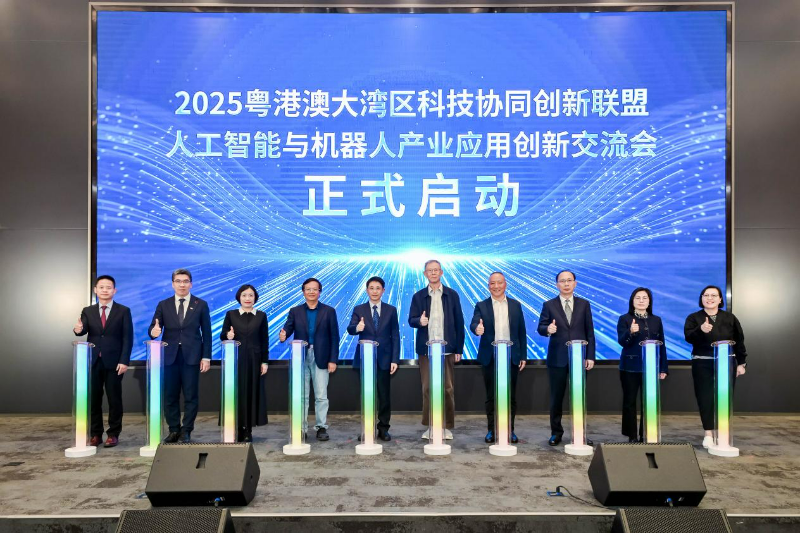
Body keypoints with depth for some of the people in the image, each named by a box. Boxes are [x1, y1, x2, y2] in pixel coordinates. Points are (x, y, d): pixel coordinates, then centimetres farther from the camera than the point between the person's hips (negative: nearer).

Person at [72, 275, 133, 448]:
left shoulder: (123, 311, 0)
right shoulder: (88, 311, 8)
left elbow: (128, 338, -4)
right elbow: (84, 330, -8)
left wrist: (124, 361, -12)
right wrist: (78, 330, -33)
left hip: (114, 362, -3)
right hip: (93, 361, 3)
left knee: (114, 399, 3)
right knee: (93, 399, 8)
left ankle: (113, 434, 13)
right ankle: (95, 434, 20)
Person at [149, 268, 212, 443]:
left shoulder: (201, 304, 3)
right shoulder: (163, 305, 7)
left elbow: (206, 332, 2)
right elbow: (153, 328, 2)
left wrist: (206, 357, -3)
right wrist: (154, 331, -23)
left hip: (191, 356, -2)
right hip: (169, 356, 2)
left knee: (190, 396, 2)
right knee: (170, 396, 8)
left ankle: (186, 431, 13)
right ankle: (174, 430, 21)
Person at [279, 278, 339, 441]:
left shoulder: (329, 311, 3)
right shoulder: (295, 311, 8)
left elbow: (334, 337, 1)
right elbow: (288, 328, -3)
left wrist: (333, 360, -5)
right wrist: (283, 335, -28)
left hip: (321, 358, -1)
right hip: (301, 358, 1)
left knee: (321, 396, 3)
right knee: (301, 396, 7)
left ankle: (321, 427, 14)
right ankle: (301, 427, 16)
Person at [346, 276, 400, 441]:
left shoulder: (391, 310, 4)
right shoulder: (359, 309, 3)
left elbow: (395, 336, 3)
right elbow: (350, 329, -12)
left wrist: (395, 359, -4)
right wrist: (357, 328, -36)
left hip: (384, 359, 0)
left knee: (385, 395, 4)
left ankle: (383, 428, 17)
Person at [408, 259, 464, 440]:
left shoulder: (452, 295, 6)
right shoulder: (418, 296, 7)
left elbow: (459, 322, 5)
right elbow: (411, 320, 3)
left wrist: (459, 349, 1)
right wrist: (419, 321, -21)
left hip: (447, 349, 0)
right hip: (426, 350, 1)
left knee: (447, 389, 2)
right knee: (427, 389, 3)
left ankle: (447, 426, 13)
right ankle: (430, 426, 14)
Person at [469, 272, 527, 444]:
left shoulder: (516, 305, 7)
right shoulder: (481, 306, 2)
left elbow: (521, 332, 8)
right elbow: (474, 324, -14)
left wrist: (523, 356, 4)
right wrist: (477, 328, -38)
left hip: (511, 357, 1)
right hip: (490, 358, -1)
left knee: (510, 396, 7)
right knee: (491, 396, 7)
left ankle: (510, 430, 19)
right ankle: (492, 430, 18)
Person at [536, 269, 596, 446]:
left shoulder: (584, 304, 5)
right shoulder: (549, 305, 2)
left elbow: (589, 332, 5)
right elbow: (541, 328, -1)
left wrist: (590, 356, -1)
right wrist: (548, 329, -25)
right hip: (557, 358, -1)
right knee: (556, 398, 7)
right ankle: (556, 432, 21)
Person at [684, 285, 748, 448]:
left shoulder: (730, 318, 7)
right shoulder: (693, 318, 1)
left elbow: (739, 341, 10)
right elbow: (688, 337, -15)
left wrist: (741, 363, 7)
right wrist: (701, 330, -34)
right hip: (703, 365, -1)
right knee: (705, 398, -2)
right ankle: (708, 433, 6)